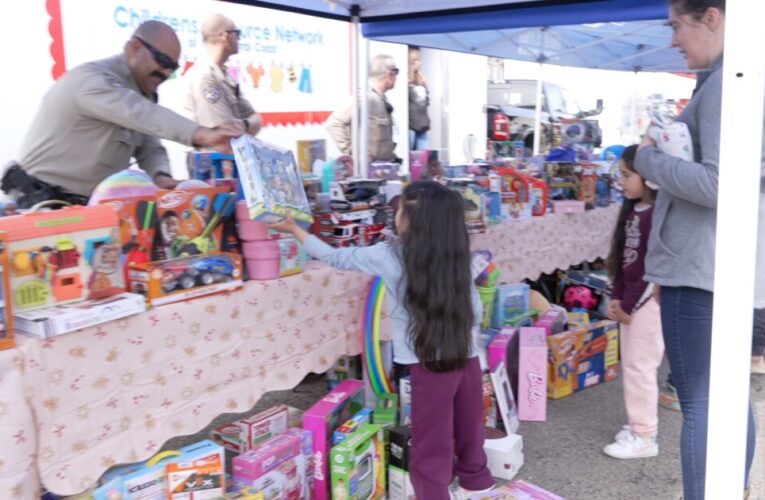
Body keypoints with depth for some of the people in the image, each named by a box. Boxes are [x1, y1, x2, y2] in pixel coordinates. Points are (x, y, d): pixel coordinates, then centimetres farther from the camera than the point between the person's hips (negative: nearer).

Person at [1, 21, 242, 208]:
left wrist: (161, 176, -19)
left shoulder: (142, 92, 9)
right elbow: (142, 115, -38)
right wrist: (202, 135, -50)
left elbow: (149, 148, 4)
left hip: (94, 203, 8)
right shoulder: (93, 79, -21)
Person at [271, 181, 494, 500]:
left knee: (431, 445, 6)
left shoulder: (389, 257, -11)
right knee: (467, 427, 24)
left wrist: (294, 229, 12)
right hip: (468, 356, 5)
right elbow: (476, 309, 4)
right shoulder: (455, 255, -1)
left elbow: (335, 258, 1)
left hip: (430, 363, -5)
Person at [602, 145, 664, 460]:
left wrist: (629, 304, -14)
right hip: (630, 299, 9)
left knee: (640, 367, -2)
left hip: (649, 300, -9)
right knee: (630, 365, 15)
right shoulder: (632, 211, 10)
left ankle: (645, 437, 9)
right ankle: (638, 425, 27)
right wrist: (616, 298, 5)